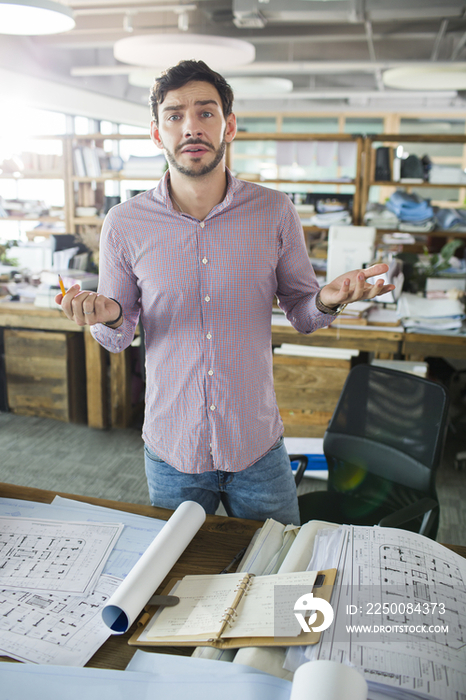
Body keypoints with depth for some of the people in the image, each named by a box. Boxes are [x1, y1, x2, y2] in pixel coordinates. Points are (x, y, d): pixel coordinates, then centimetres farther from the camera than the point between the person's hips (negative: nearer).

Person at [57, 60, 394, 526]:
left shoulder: (275, 212, -6)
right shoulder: (124, 224, -7)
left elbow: (301, 314, 3)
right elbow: (118, 339, 1)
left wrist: (328, 300, -19)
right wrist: (107, 316, -21)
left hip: (258, 449, 0)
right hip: (171, 451, 0)